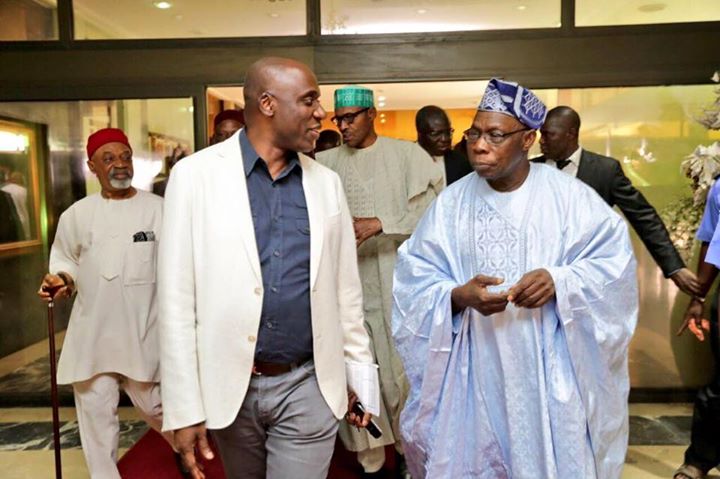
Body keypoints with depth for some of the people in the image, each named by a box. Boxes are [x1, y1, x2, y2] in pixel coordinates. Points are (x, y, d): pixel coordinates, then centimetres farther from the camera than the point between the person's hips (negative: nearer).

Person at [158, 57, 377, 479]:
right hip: (229, 386, -1)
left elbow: (346, 290, 8)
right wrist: (184, 406, -8)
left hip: (309, 386, 1)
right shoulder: (196, 174, -8)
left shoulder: (326, 182, 3)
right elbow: (177, 298, -8)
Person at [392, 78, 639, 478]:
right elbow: (414, 277, -2)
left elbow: (613, 261, -5)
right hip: (475, 368, 2)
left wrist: (560, 280, -22)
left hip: (551, 367, -1)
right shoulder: (450, 203, 0)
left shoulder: (568, 195, -5)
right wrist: (458, 296, -21)